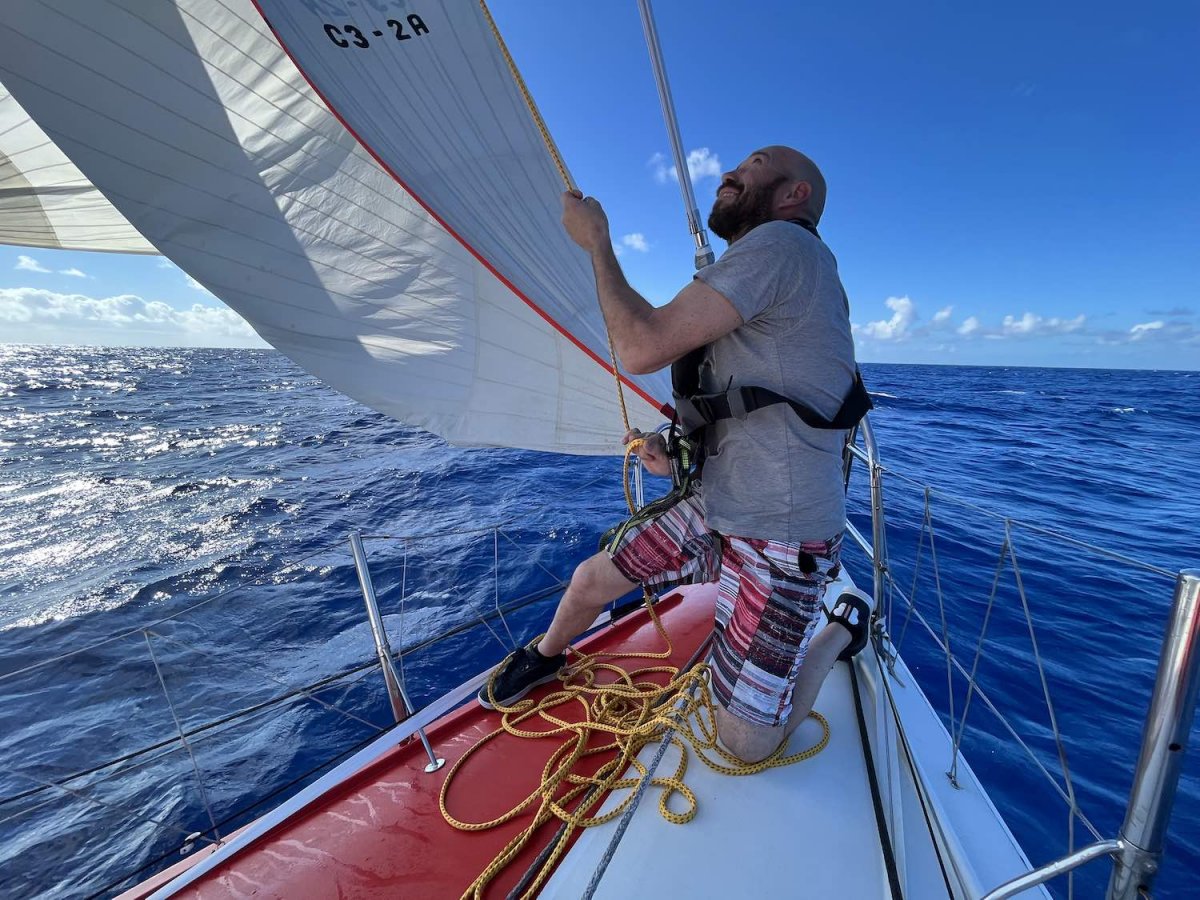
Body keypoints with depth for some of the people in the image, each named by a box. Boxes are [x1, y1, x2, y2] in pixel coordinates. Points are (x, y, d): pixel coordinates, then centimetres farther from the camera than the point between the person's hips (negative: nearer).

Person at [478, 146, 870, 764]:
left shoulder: (782, 242, -16)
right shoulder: (760, 283, 16)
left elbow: (642, 347, -24)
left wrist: (596, 240, -8)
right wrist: (680, 459, 5)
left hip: (778, 539, -8)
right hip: (713, 506, 9)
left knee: (746, 745, 1)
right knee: (590, 580, 12)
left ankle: (843, 627, 24)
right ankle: (546, 657, 44)